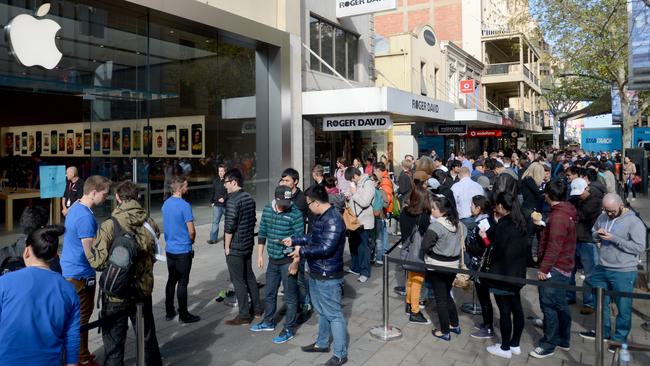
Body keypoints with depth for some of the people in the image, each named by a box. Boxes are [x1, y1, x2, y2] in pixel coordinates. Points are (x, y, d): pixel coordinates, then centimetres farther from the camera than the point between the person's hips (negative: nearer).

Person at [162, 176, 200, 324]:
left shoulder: (166, 204, 4)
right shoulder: (184, 205, -18)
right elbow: (191, 231, -16)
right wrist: (191, 241, 4)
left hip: (169, 249, 7)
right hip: (183, 250, -7)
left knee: (171, 280, 15)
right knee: (182, 283, 1)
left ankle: (169, 312, 24)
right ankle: (183, 315, 10)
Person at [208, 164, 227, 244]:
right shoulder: (216, 181, 6)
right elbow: (213, 192, 15)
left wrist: (224, 198, -24)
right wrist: (212, 202, 11)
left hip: (227, 205, -4)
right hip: (217, 205, 4)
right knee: (215, 222, 2)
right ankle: (213, 238, 6)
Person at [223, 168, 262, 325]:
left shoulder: (233, 200, -19)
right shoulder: (249, 198, 7)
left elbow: (229, 226, -21)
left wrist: (227, 246, -11)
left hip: (235, 247, -8)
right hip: (248, 244, 8)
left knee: (238, 281, 1)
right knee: (249, 276, 19)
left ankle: (244, 315, 8)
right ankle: (257, 307, 28)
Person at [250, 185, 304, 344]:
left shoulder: (295, 214, -17)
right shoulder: (267, 209, 0)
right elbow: (262, 233, 8)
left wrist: (295, 262, -18)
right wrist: (260, 255, 8)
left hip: (288, 261, -6)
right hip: (272, 260, 6)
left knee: (290, 297, 7)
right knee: (269, 293, 21)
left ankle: (289, 330, 20)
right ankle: (268, 322, 41)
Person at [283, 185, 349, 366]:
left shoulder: (333, 220, -25)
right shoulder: (320, 216, 7)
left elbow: (325, 248, -28)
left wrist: (302, 251, -18)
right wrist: (294, 240, 17)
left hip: (328, 277, -10)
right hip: (316, 274, 10)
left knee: (334, 314, 2)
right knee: (322, 312, 23)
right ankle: (322, 343, 40)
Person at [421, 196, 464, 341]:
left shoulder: (436, 226, -22)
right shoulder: (459, 224, -1)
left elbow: (425, 246, -22)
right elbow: (463, 241, 12)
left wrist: (433, 248, -3)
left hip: (438, 266, -7)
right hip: (453, 265, 7)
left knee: (440, 298, 6)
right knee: (447, 294, 23)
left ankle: (444, 332, 16)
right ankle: (455, 325, 33)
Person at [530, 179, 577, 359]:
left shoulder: (558, 216, -21)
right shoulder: (567, 211, 10)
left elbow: (554, 246, -24)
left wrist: (544, 268, -21)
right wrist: (542, 225, 7)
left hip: (554, 269, -10)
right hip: (564, 267, 10)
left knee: (549, 305, -2)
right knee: (561, 304, 18)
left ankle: (549, 344, 8)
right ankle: (563, 340, 30)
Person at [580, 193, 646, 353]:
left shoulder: (633, 222, -15)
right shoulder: (603, 217, 4)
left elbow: (639, 247, -19)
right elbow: (593, 234, 18)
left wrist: (614, 239, -23)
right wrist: (597, 234, -6)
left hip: (623, 272, -6)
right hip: (601, 268, 7)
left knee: (623, 307, 7)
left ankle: (619, 338, 24)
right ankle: (602, 331, 38)